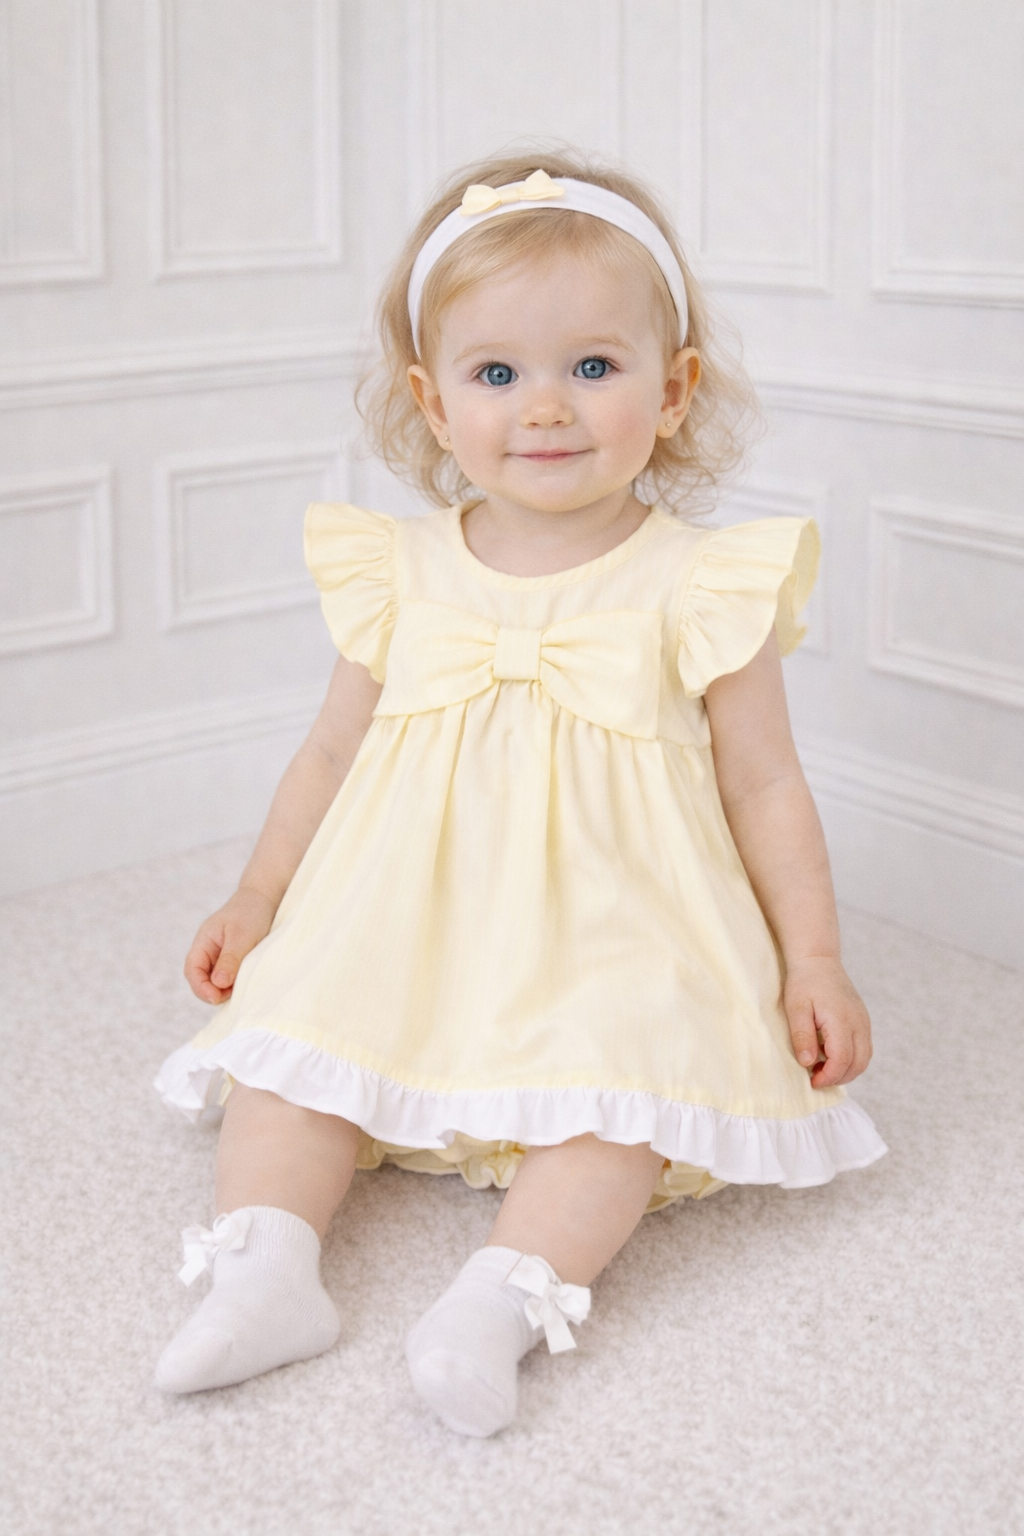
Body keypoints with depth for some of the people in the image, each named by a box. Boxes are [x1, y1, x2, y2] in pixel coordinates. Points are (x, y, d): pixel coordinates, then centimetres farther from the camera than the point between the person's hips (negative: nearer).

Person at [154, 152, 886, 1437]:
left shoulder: (697, 587, -5)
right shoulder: (403, 578, 3)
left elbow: (763, 786, 1)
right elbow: (331, 756, 14)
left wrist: (813, 963, -4)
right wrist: (256, 903, 11)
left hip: (611, 937, -3)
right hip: (404, 932, 4)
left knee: (619, 1078, -29)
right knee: (290, 1021, -16)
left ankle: (509, 1290, -33)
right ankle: (266, 1262, -20)